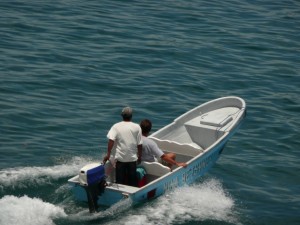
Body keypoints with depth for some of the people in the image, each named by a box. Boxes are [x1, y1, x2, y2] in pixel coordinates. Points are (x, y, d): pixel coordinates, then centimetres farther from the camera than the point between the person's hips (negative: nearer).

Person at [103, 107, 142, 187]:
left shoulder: (116, 126, -3)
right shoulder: (137, 127, -2)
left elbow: (111, 140, -15)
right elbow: (139, 144, -1)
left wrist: (108, 154, -13)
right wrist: (139, 156, 10)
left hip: (120, 158, 0)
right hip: (132, 159, 1)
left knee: (120, 181, 7)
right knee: (132, 181, 11)